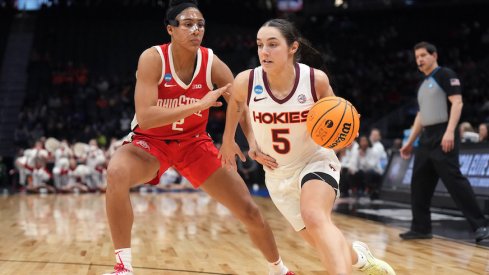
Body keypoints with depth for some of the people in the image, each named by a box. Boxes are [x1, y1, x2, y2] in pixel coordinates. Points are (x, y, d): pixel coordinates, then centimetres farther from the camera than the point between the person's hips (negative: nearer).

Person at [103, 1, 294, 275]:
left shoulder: (212, 63, -15)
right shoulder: (153, 59, -23)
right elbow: (144, 118, -33)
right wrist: (200, 104, -38)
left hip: (194, 142, 3)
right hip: (150, 141, -3)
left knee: (249, 211, 2)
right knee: (117, 173, -37)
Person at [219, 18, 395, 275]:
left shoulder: (316, 79, -20)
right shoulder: (246, 81, -17)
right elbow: (235, 104, 8)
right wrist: (228, 140, 18)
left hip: (315, 160, -3)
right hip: (277, 173, 3)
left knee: (315, 217, -35)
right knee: (326, 246, 10)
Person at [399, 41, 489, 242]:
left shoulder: (445, 75, -4)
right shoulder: (423, 84, 21)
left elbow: (457, 102, -15)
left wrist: (450, 131, -26)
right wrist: (410, 142, 23)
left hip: (443, 136, -9)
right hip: (427, 138, 9)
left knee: (454, 180, -15)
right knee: (419, 184, 8)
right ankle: (421, 228, 15)